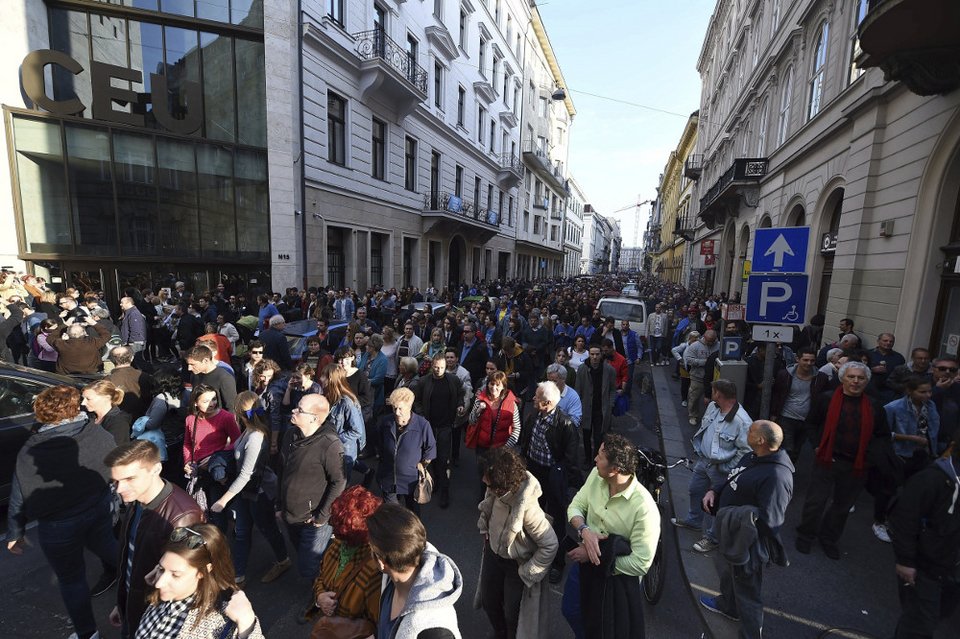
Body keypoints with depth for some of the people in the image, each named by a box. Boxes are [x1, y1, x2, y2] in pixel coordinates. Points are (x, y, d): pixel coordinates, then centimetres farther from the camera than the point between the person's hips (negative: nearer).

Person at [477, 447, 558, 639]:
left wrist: (528, 573, -18)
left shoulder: (527, 508, -39)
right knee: (488, 602, 26)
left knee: (512, 615, 15)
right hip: (492, 551, 6)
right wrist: (484, 528, 3)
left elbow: (550, 544, -28)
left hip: (516, 564, -6)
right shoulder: (496, 488, -22)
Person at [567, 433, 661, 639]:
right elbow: (575, 506, -4)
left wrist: (596, 555, -23)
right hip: (586, 563, 6)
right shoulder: (596, 475, -16)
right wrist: (584, 530, -24)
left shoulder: (645, 508, -31)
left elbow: (640, 564, -25)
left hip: (619, 577, -5)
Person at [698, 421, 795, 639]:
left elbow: (767, 521, -32)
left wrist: (728, 515, -27)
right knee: (729, 573, 33)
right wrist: (714, 491, -5)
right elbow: (732, 481, 12)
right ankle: (727, 605, 58)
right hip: (733, 535, 10)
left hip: (747, 545, -10)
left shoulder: (776, 476, -31)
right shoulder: (753, 458, -2)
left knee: (747, 593, 10)